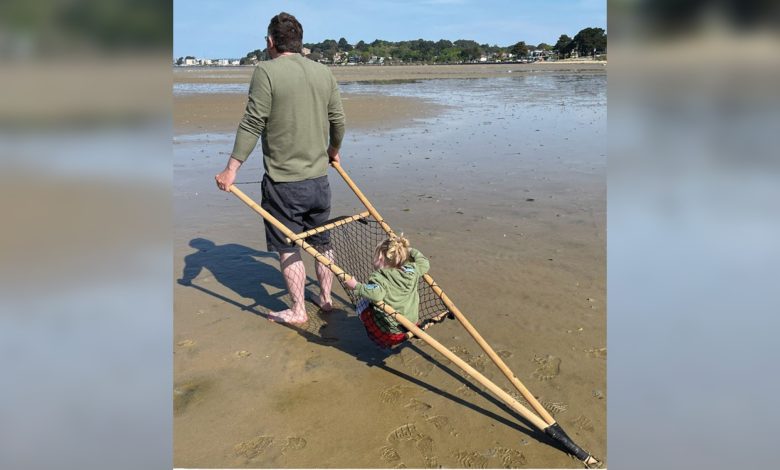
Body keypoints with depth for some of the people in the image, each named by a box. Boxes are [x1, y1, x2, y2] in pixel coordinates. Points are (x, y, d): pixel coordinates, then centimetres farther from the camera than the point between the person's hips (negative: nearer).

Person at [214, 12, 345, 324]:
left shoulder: (266, 71, -11)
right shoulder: (324, 72, 6)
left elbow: (252, 124, -15)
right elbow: (338, 121, 11)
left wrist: (232, 169, -11)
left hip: (283, 181, -5)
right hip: (319, 178, 6)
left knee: (288, 247, 8)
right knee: (321, 243, 19)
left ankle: (297, 310, 16)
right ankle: (326, 299, 32)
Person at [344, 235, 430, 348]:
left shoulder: (378, 277, -18)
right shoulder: (411, 271, -2)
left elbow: (376, 294, -38)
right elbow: (424, 263, 17)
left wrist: (356, 286, -26)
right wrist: (412, 251, 28)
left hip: (389, 335, -6)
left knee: (362, 304, 16)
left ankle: (384, 343, 14)